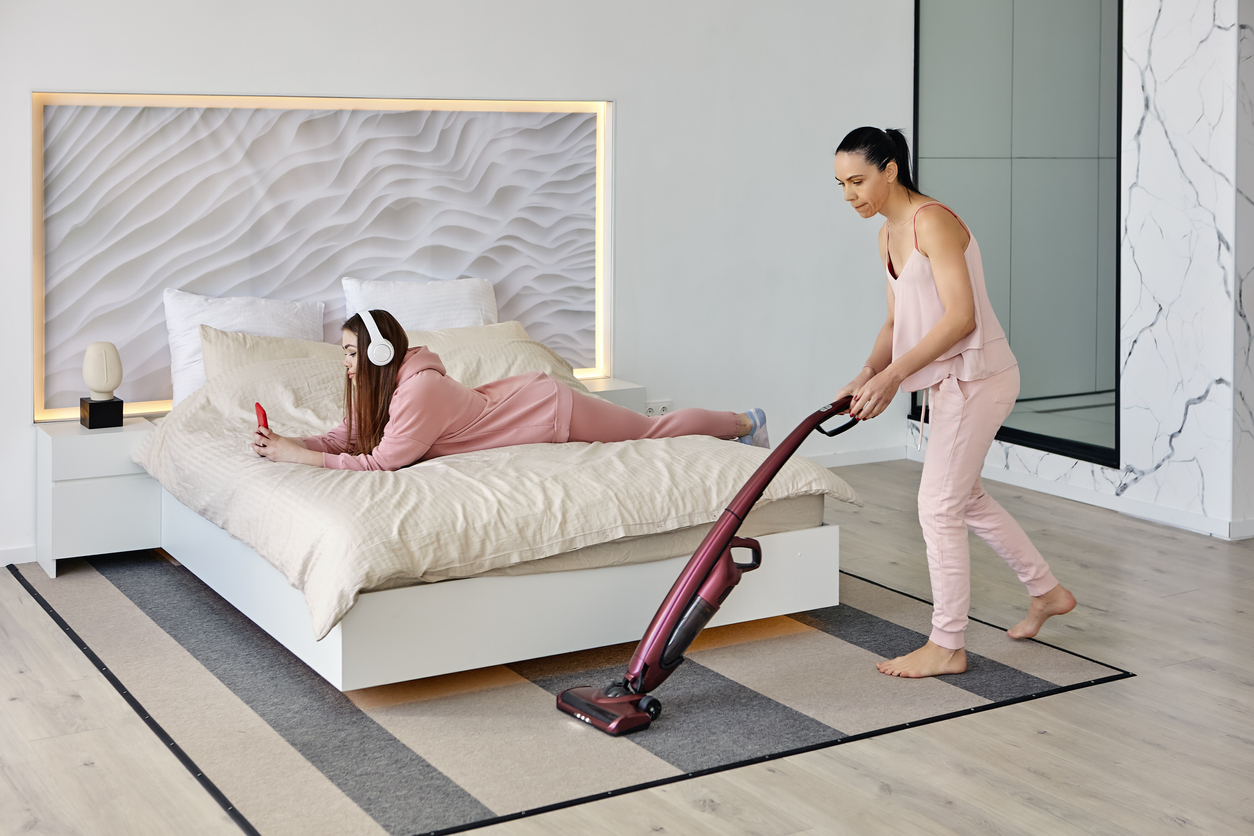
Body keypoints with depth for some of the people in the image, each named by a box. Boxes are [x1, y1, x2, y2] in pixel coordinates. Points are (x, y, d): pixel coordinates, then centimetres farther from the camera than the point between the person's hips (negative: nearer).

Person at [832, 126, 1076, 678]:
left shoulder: (933, 221, -19)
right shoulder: (889, 234, 10)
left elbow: (960, 316, -25)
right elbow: (897, 322, 12)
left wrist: (894, 374, -25)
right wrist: (867, 375, -4)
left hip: (976, 376, -10)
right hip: (952, 379, 10)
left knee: (939, 506, -5)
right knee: (964, 498, 21)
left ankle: (946, 647, 7)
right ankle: (1047, 591, 38)